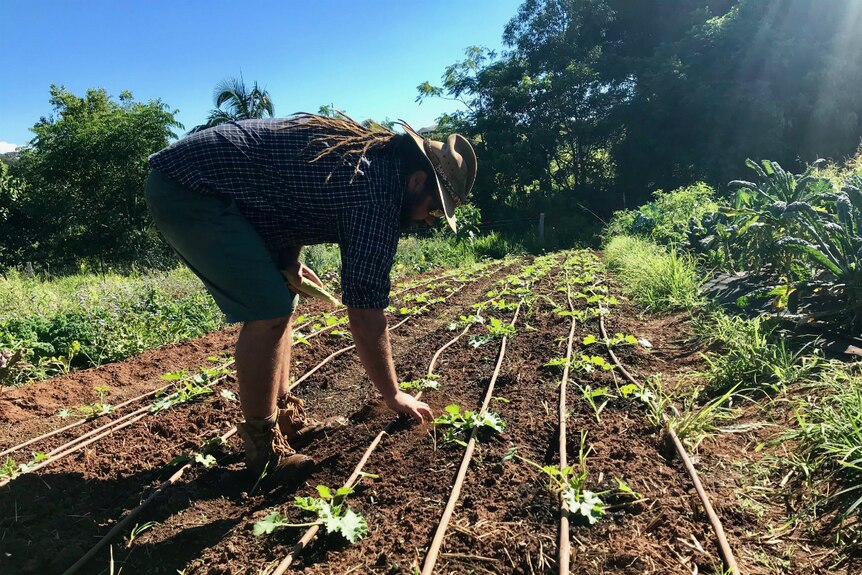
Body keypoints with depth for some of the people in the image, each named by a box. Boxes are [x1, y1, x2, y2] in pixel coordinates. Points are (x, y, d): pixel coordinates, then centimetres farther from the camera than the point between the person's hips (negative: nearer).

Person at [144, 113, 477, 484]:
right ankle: (263, 445, -1)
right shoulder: (378, 193, -20)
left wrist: (288, 260, 4)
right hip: (187, 188, -10)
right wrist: (394, 396, -5)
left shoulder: (369, 149, 8)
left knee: (279, 301, 9)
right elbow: (365, 316, -19)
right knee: (268, 311, -16)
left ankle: (285, 419, 16)